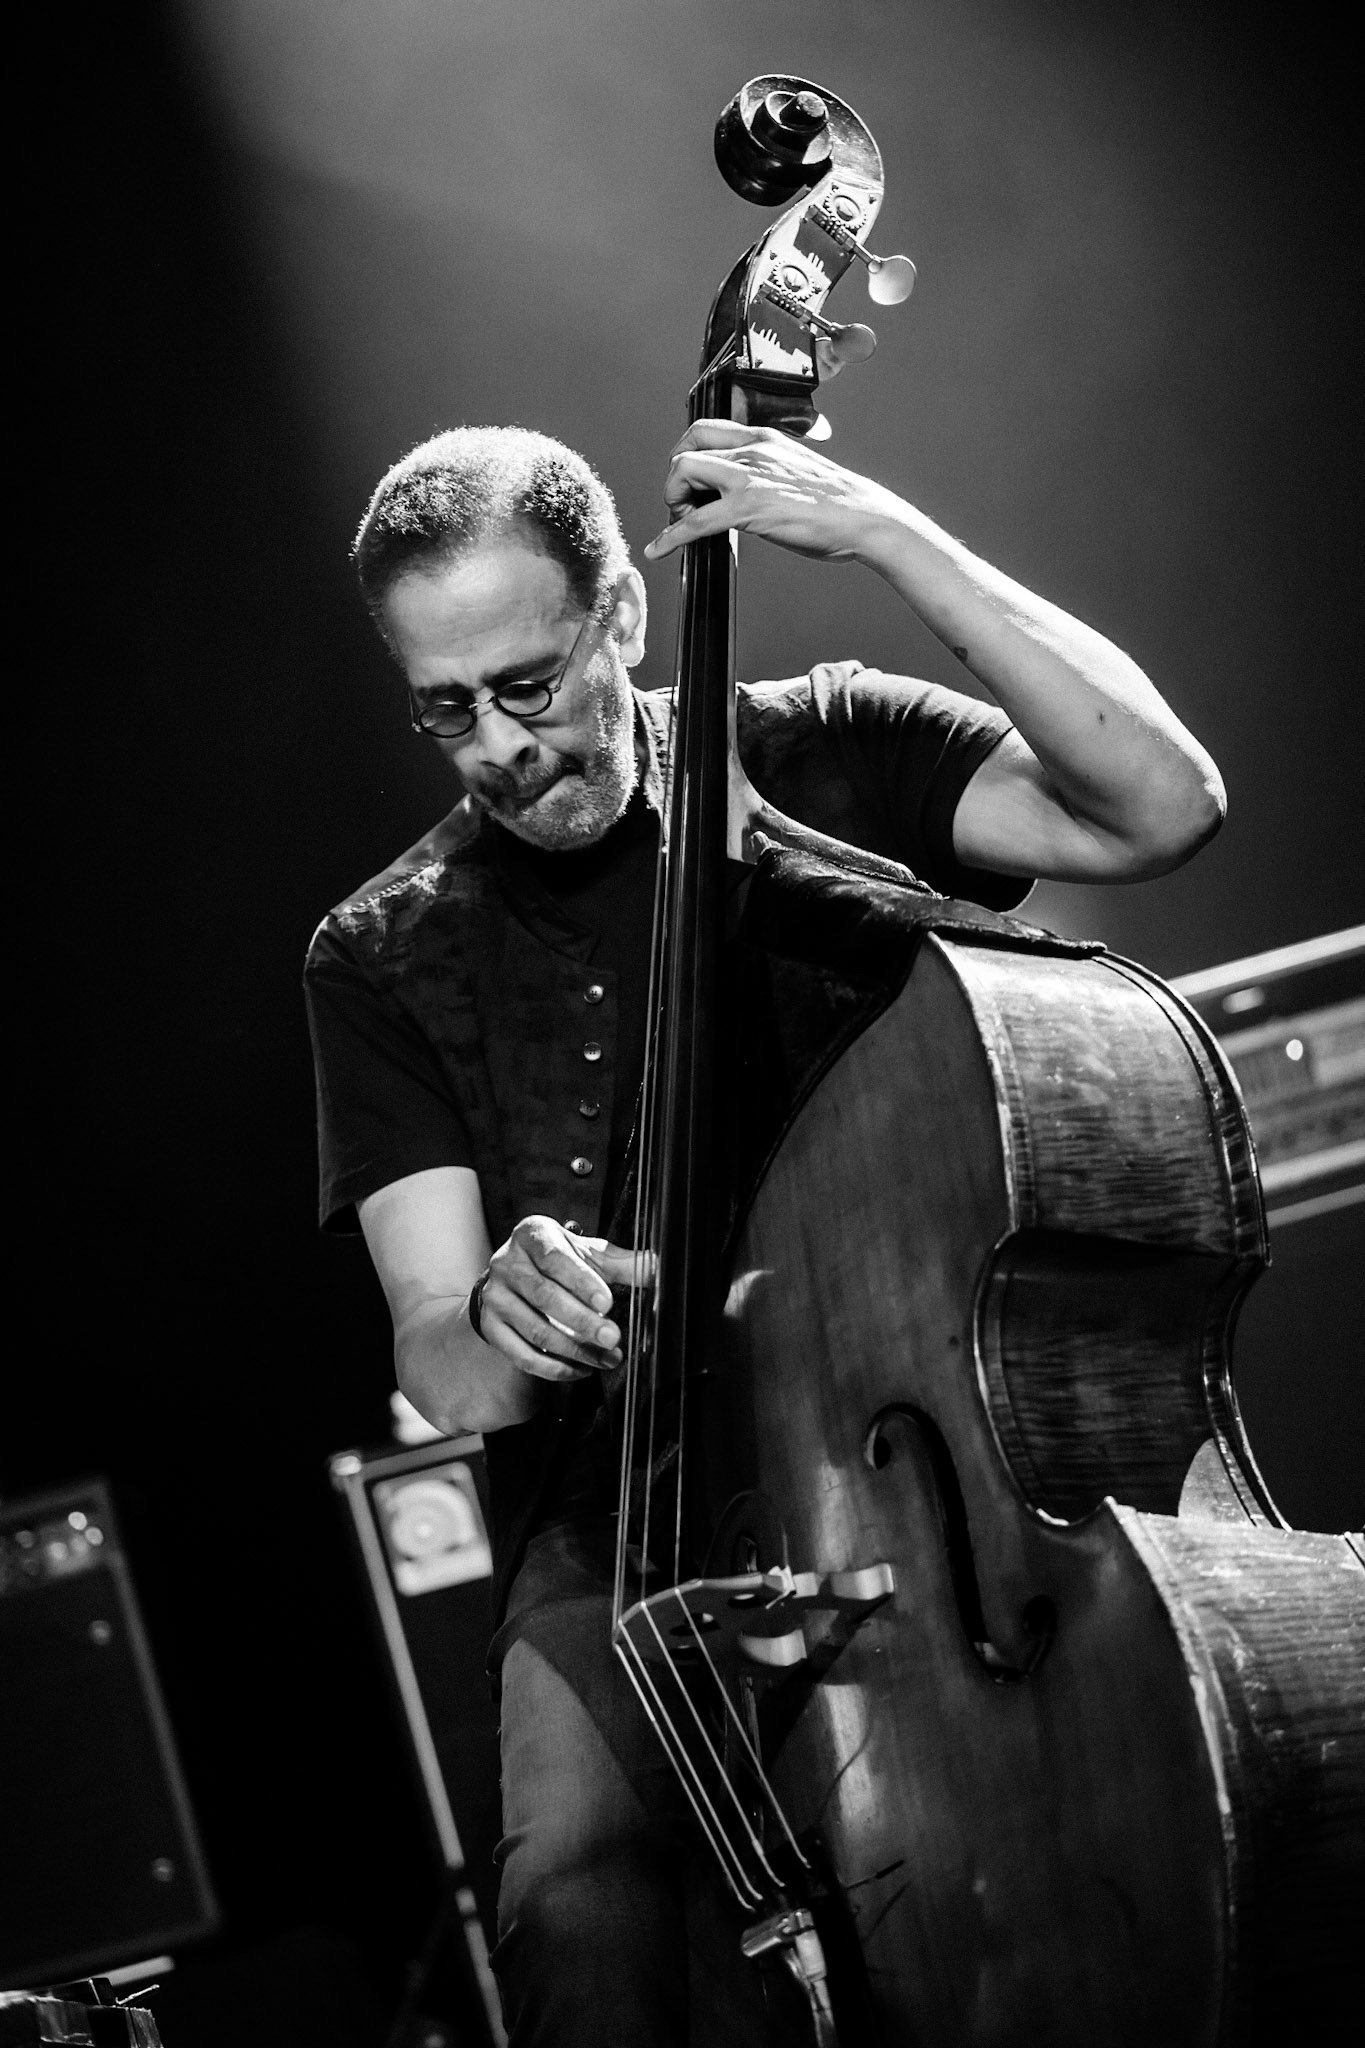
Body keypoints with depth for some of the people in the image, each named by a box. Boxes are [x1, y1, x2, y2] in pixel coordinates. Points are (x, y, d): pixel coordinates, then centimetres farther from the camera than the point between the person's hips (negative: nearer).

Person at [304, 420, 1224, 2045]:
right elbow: (435, 1364, -3)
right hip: (615, 1550, 1)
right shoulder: (386, 958, 5)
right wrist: (496, 1327, -28)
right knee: (581, 1897, -27)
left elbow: (1162, 803, -13)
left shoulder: (818, 764, 2)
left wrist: (887, 538, -17)